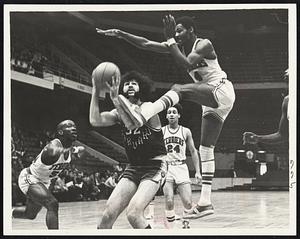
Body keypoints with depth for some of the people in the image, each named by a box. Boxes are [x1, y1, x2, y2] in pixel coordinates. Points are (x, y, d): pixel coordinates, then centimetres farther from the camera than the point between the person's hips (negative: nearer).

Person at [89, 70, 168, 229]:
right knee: (108, 215, -8)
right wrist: (95, 91, -12)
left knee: (133, 213, -26)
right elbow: (95, 120, -10)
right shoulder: (120, 111, 8)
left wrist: (115, 99, -32)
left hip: (155, 167, -6)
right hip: (133, 168, 6)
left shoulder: (147, 107, -9)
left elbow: (131, 123, -30)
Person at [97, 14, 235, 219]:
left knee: (179, 89, -32)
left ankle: (141, 116, -55)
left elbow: (186, 64, -28)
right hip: (211, 101, 10)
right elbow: (146, 44, 7)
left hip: (222, 91, -10)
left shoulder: (204, 44, -11)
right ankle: (205, 202, 4)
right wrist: (120, 34, -2)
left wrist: (170, 40, -24)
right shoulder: (179, 46, 11)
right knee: (206, 148, 5)